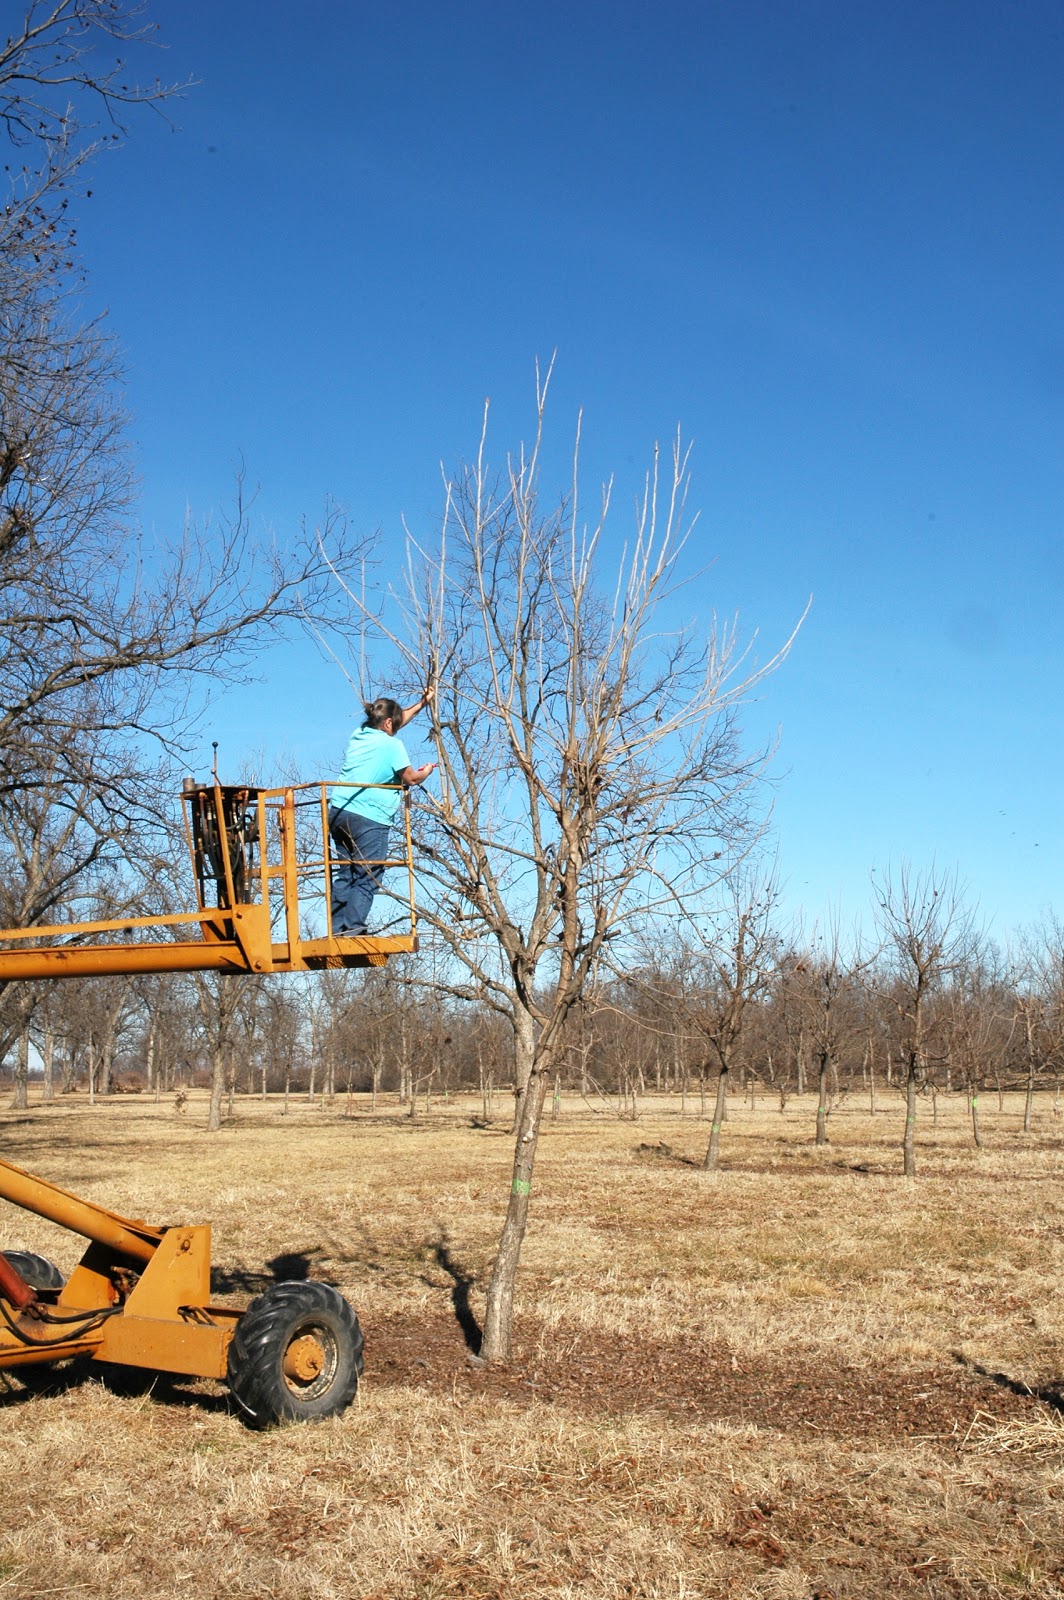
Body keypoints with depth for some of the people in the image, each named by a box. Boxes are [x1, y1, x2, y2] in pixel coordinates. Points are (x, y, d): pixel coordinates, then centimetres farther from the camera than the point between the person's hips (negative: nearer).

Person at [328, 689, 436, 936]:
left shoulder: (359, 735, 16)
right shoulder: (392, 744, -7)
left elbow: (395, 721, 32)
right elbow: (410, 778, 0)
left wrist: (421, 704, 40)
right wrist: (426, 771, 22)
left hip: (338, 812, 8)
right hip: (369, 818, -8)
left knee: (345, 874, 12)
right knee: (367, 877, -4)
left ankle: (337, 928, 9)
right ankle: (353, 927, -11)